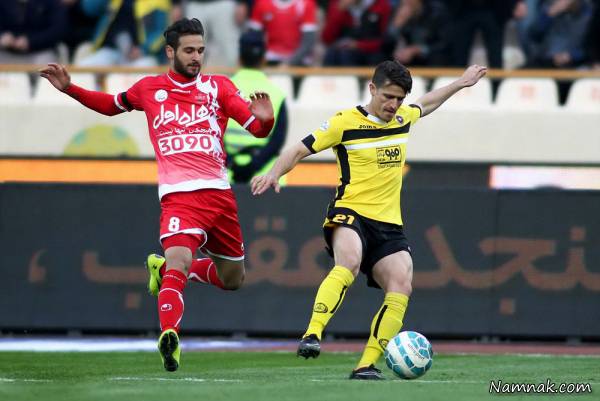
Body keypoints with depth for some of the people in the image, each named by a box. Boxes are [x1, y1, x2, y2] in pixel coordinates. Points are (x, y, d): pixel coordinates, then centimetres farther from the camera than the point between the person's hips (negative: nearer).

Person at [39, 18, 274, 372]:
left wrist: (264, 119, -22)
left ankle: (164, 268, 37)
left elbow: (258, 129, 1)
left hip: (219, 192, 3)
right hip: (178, 194, -3)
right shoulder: (150, 89, 10)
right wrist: (70, 88, 19)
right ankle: (170, 337, -39)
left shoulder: (218, 87, 8)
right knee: (179, 258, -30)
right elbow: (112, 105, 29)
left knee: (232, 279, 14)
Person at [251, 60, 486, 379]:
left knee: (401, 287, -17)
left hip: (388, 224, 6)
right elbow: (299, 151, 0)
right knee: (349, 262, -38)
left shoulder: (402, 118, 14)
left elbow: (426, 104, 38)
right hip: (350, 213, -6)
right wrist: (275, 173, -17)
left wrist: (461, 83, 47)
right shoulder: (346, 122, -4)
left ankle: (367, 365, -13)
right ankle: (312, 336, -42)